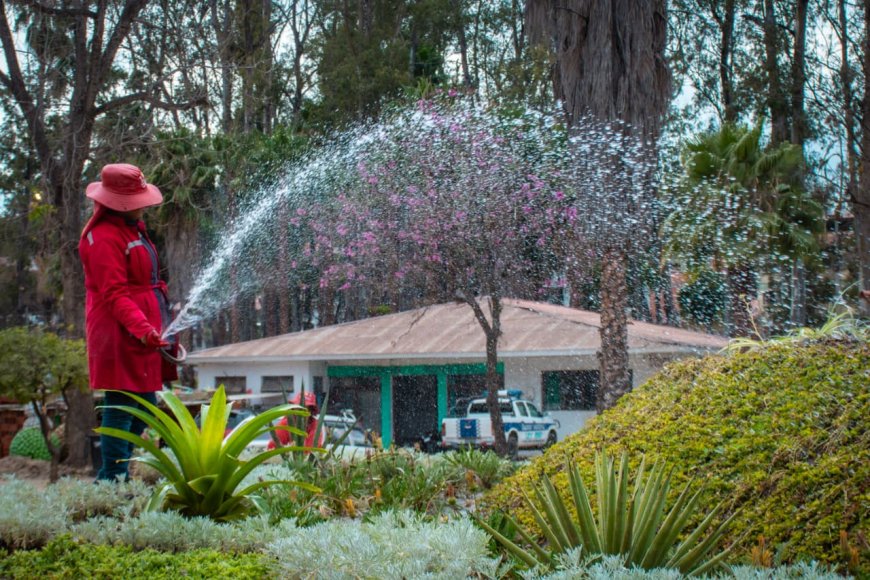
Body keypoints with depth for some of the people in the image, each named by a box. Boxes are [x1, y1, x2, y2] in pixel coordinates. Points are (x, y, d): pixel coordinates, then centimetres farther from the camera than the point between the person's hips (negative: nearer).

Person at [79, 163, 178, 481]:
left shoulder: (132, 228, 16)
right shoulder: (104, 238, -16)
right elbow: (114, 294, -23)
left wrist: (159, 325, 24)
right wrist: (141, 327, -34)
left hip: (145, 333, 10)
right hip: (121, 337, -10)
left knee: (143, 408, 14)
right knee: (121, 407, -8)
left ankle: (112, 477, 23)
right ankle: (114, 477, -2)